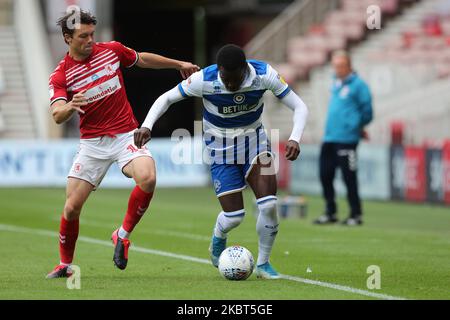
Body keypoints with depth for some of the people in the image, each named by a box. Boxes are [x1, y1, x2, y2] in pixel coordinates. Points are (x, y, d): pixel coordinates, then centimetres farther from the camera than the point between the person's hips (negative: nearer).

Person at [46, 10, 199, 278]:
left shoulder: (112, 50, 1)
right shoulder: (61, 75, -6)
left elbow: (143, 59, 21)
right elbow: (57, 116, -20)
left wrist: (179, 64, 28)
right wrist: (69, 107, -43)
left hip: (126, 134, 1)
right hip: (92, 142, -1)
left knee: (147, 178, -29)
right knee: (72, 206, -5)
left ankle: (123, 234, -6)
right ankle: (65, 265, 18)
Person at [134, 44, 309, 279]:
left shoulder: (264, 74, -23)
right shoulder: (204, 80, -27)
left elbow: (299, 107, -16)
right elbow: (166, 98, -12)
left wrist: (295, 138, -34)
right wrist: (147, 125, -29)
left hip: (254, 140, 2)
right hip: (221, 148, -1)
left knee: (269, 204, -17)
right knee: (234, 215, -6)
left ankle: (263, 263, 5)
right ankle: (218, 240, 32)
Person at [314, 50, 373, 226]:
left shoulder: (358, 85, -7)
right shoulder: (335, 83, 17)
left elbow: (366, 110, -6)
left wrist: (357, 127, 4)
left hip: (346, 139, -8)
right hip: (329, 137, 8)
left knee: (349, 178, -4)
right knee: (325, 175, 8)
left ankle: (356, 215, 3)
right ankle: (330, 213, 18)